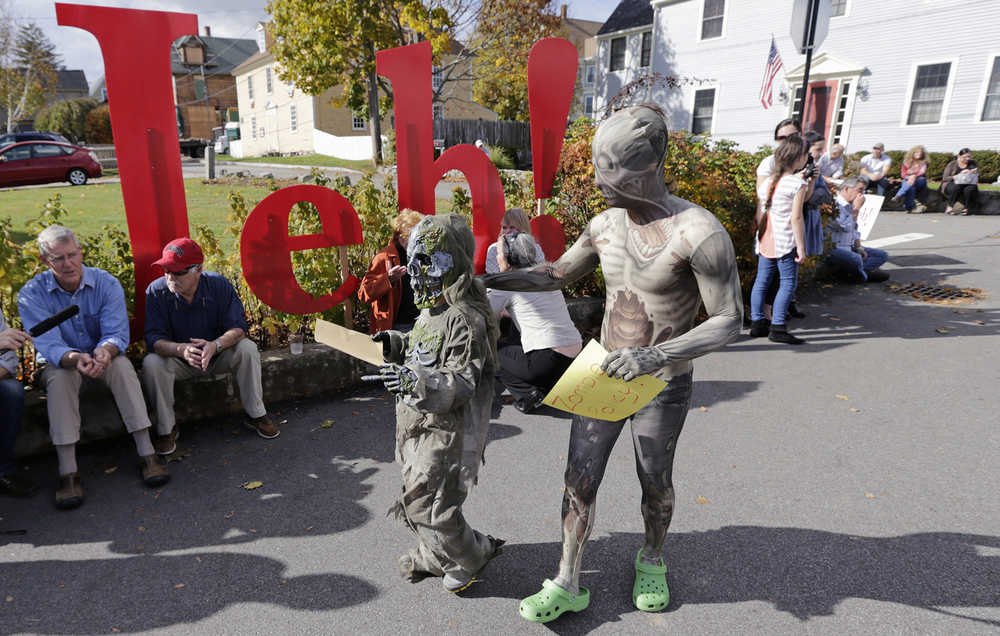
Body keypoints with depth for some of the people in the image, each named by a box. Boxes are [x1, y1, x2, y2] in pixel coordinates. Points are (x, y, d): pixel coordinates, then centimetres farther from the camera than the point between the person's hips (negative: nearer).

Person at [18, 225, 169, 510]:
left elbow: (117, 334, -19)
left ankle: (147, 454, -32)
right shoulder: (32, 294, -12)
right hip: (60, 363, 0)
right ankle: (68, 472, -34)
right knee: (60, 375, -34)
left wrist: (105, 351, -44)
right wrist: (76, 359, -47)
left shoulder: (106, 284, -11)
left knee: (122, 365, -32)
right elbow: (48, 345, -24)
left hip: (103, 358, 1)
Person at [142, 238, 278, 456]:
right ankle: (166, 428, -11)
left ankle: (256, 415, -11)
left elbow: (239, 327, -20)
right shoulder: (156, 291, -16)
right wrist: (181, 349, -44)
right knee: (152, 363, -29)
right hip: (178, 359, 0)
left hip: (217, 355, 0)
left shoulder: (219, 285, -15)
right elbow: (153, 339, -22)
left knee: (247, 349, -25)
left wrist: (215, 345, -41)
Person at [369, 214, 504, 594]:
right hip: (419, 425, 10)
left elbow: (460, 384, -28)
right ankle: (433, 557, 44)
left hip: (445, 432, -10)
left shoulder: (464, 319, -24)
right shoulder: (434, 309, 8)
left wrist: (413, 381, -41)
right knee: (417, 500, 22)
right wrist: (396, 343, 8)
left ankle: (471, 556, 26)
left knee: (428, 505, 0)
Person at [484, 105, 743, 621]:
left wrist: (656, 355, -35)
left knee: (654, 483, 17)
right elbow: (558, 274, 11)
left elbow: (728, 322, -20)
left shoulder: (699, 233, -24)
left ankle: (652, 560, 48)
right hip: (602, 375, 4)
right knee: (579, 480, 7)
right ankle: (567, 585, 25)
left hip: (663, 388, -4)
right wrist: (484, 280, 5)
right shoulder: (604, 225, -5)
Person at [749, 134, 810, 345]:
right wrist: (801, 247, -10)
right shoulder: (798, 184, -9)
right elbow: (796, 217, -13)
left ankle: (757, 322, 16)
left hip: (765, 241, 7)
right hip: (786, 241, -7)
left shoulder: (767, 182, 9)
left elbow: (758, 216, 10)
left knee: (761, 281, 11)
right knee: (788, 283, -1)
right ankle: (777, 327, -4)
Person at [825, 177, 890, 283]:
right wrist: (856, 209, -13)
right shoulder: (835, 204, -15)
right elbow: (847, 228, -22)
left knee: (883, 255, 3)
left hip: (850, 248, 11)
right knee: (856, 259, -38)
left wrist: (858, 247, 11)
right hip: (834, 249, -10)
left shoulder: (850, 205, 17)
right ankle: (866, 273, -4)